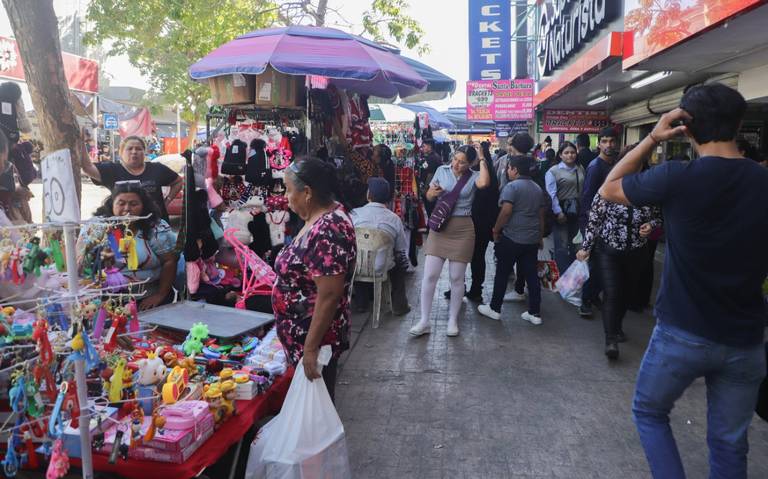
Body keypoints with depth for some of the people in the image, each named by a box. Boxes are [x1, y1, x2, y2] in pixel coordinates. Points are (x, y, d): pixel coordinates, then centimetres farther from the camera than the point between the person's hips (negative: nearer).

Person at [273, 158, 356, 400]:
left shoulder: (326, 232, -29)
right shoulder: (325, 215, 2)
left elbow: (329, 296, -29)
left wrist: (311, 347, -24)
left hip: (313, 334, -9)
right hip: (304, 329, 9)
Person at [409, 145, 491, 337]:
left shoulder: (473, 176, -3)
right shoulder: (442, 170, 5)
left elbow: (484, 183, -28)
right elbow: (429, 196, 12)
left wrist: (483, 161, -15)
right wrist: (433, 193, -11)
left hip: (462, 229, -2)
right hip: (440, 227, 2)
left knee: (457, 278, 7)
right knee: (429, 275, -2)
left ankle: (453, 320, 23)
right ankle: (424, 321, 8)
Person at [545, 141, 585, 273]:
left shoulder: (581, 169, 10)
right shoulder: (553, 171, -6)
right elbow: (552, 194, -13)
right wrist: (558, 212, -19)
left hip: (577, 211, 5)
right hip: (561, 211, -5)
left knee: (574, 243, 15)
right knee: (562, 246, -5)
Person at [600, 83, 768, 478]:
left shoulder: (677, 177, -17)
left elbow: (608, 190, -1)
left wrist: (651, 139, -5)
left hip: (681, 333, -3)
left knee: (649, 412, 21)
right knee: (729, 443, 18)